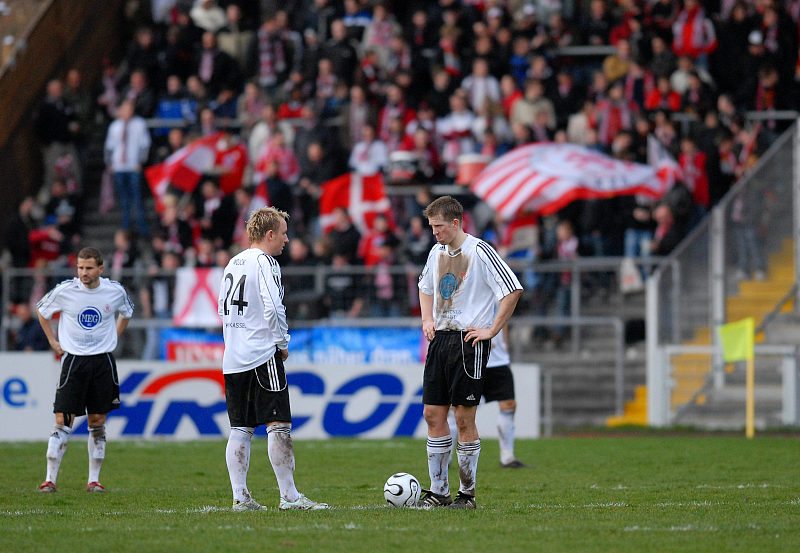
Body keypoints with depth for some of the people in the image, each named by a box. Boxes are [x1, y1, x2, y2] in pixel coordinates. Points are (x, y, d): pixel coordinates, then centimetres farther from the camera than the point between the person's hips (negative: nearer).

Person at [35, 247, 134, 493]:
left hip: (103, 361, 2)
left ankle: (94, 480, 13)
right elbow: (41, 310, 11)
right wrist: (52, 341, 7)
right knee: (63, 422, -8)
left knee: (97, 423, 6)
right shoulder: (65, 291, -8)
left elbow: (127, 312, 20)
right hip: (73, 360, -2)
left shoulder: (115, 291, -3)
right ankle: (50, 479, -5)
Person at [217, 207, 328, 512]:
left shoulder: (233, 264, 16)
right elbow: (273, 309, -19)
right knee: (279, 425, -7)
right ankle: (289, 496, -8)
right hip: (263, 355, -8)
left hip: (233, 359, 8)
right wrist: (282, 343, -5)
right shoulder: (265, 263, -10)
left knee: (240, 429, 8)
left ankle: (240, 497, 5)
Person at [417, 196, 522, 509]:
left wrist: (492, 330, -14)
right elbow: (426, 287, 32)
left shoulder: (480, 252, -11)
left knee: (464, 418, -5)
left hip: (469, 340, -7)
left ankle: (467, 493, 4)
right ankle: (438, 492, 11)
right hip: (440, 339, 7)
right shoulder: (437, 252, 12)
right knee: (433, 413, 4)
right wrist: (427, 320, 16)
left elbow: (513, 290, -14)